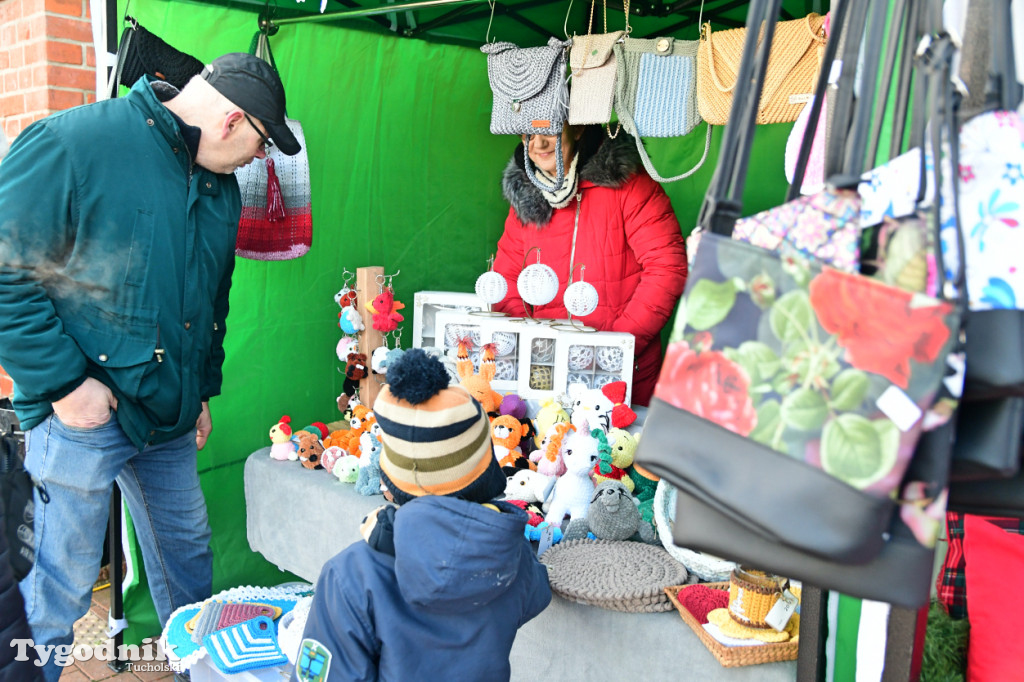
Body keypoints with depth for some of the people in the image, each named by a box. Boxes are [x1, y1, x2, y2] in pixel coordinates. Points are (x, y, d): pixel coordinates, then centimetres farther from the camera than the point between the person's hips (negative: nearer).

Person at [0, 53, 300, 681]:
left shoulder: (222, 188, 7)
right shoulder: (72, 142, -16)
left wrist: (202, 390, 17)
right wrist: (63, 381, -19)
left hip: (169, 418, 7)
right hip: (80, 413, -7)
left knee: (187, 548, 21)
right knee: (59, 587, 5)